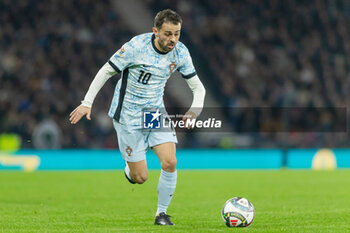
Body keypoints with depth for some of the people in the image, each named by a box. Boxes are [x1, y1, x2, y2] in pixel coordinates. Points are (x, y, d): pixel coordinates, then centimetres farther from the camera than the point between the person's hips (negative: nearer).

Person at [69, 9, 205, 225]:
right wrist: (87, 103, -8)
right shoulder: (136, 47, -20)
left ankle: (162, 213, 3)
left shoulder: (180, 53, -7)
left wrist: (195, 108, -18)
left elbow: (197, 87, 3)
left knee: (170, 162, -16)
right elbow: (106, 71, -9)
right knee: (140, 178, -4)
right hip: (129, 116, -4)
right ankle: (130, 169, 35)